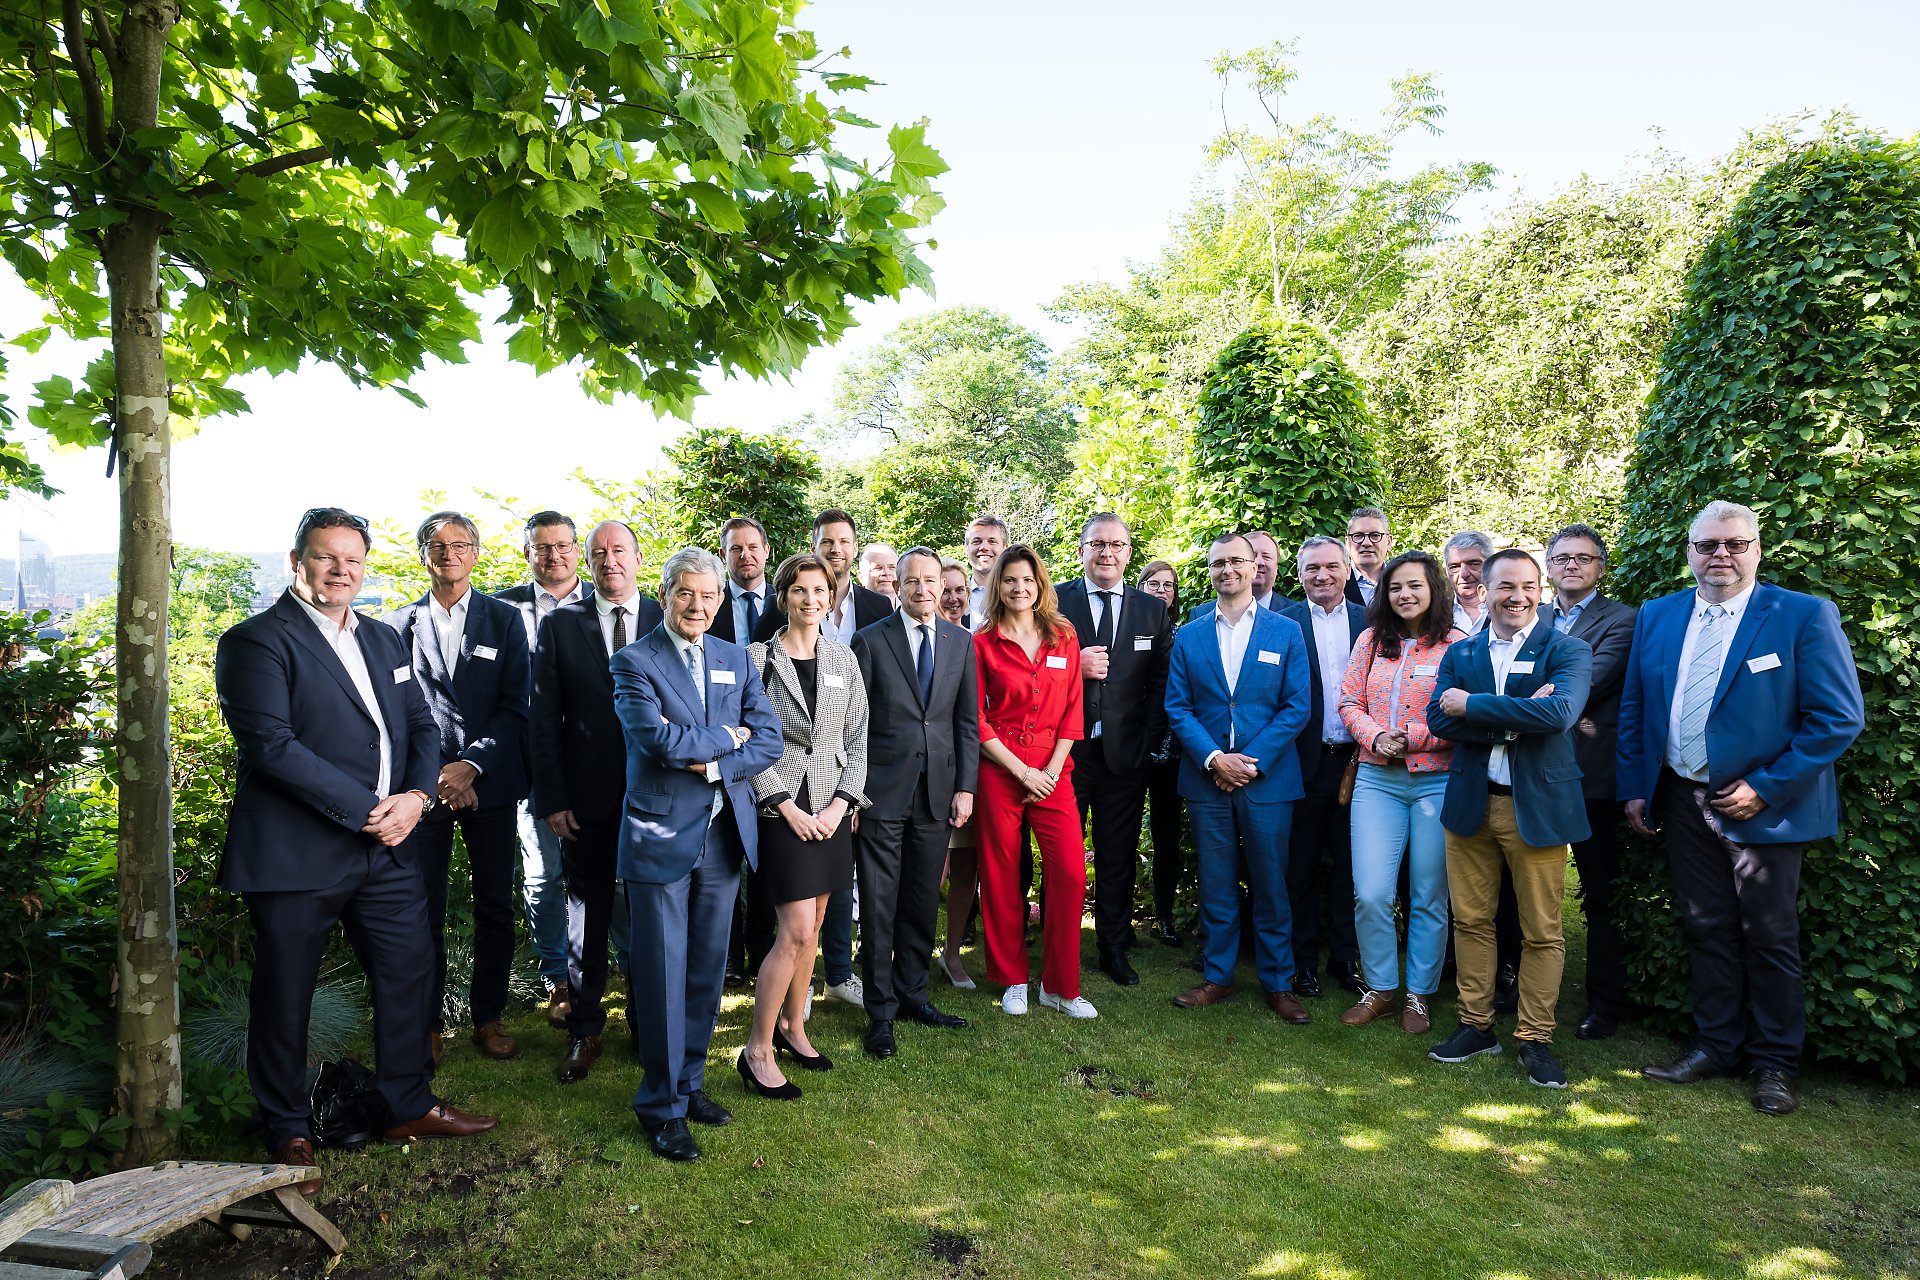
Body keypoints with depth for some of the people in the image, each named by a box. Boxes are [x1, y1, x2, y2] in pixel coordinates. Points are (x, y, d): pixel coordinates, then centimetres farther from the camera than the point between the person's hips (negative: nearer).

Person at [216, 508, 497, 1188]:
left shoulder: (383, 639, 14)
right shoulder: (255, 641, -8)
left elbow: (420, 725, 12)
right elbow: (271, 745, -18)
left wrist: (416, 797, -8)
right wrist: (366, 811, -18)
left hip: (386, 847, 6)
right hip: (297, 852, -6)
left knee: (410, 973, 13)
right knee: (284, 997, 8)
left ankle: (409, 1105, 31)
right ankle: (289, 1133, 28)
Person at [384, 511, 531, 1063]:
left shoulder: (504, 619, 5)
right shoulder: (399, 624, 7)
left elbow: (516, 705, -1)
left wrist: (471, 765, -12)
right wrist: (431, 775, -8)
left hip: (490, 782, 0)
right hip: (423, 784, 0)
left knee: (495, 907, 7)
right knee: (424, 909, 5)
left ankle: (489, 1016, 21)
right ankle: (427, 1022, 19)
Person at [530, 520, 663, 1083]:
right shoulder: (559, 625, 2)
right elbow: (543, 719, 1)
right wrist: (552, 799, -5)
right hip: (588, 799, 0)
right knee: (587, 916, 10)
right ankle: (584, 1030, 25)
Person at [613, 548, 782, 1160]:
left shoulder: (736, 660, 9)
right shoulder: (634, 661, -5)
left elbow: (769, 740, 1)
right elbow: (660, 740, -20)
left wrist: (712, 765, -14)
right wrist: (728, 734, -8)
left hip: (724, 832, 5)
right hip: (660, 836, -4)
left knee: (707, 971, 14)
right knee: (664, 977, 3)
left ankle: (690, 1082, 30)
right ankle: (663, 1106, 18)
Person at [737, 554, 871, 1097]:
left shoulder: (844, 659, 7)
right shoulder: (757, 657, -4)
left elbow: (858, 739, 7)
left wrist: (841, 803, -5)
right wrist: (786, 805, -12)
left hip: (831, 809, 4)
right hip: (782, 807, -4)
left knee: (811, 928, 12)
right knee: (796, 930, -9)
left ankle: (792, 1026, 29)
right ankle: (758, 1049, 5)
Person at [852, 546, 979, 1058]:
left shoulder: (961, 641, 8)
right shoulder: (870, 641, -2)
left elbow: (967, 720, 9)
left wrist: (965, 787, 3)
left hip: (937, 790, 3)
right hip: (883, 790, -3)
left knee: (922, 902, 12)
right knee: (879, 907, 3)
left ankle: (912, 995, 27)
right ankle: (881, 1012, 15)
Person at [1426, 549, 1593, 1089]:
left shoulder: (1567, 651, -2)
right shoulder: (1460, 653, 8)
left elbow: (1559, 711, -22)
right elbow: (1439, 718, -6)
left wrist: (1471, 706, -16)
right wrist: (1513, 719, -19)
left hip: (1538, 806, -3)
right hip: (1471, 802, 3)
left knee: (1541, 931, 5)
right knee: (1471, 920, 10)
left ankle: (1535, 1039, 19)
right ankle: (1476, 1026, 24)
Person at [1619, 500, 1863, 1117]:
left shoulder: (1806, 616, -8)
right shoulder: (1657, 615, 6)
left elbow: (1838, 717, -11)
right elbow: (1633, 708, 9)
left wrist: (1766, 787, -15)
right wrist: (1634, 787, 4)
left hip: (1761, 805, -4)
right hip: (1682, 802, 4)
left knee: (1769, 937, 7)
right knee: (1707, 928, 13)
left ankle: (1774, 1062, 24)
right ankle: (1716, 1045, 27)